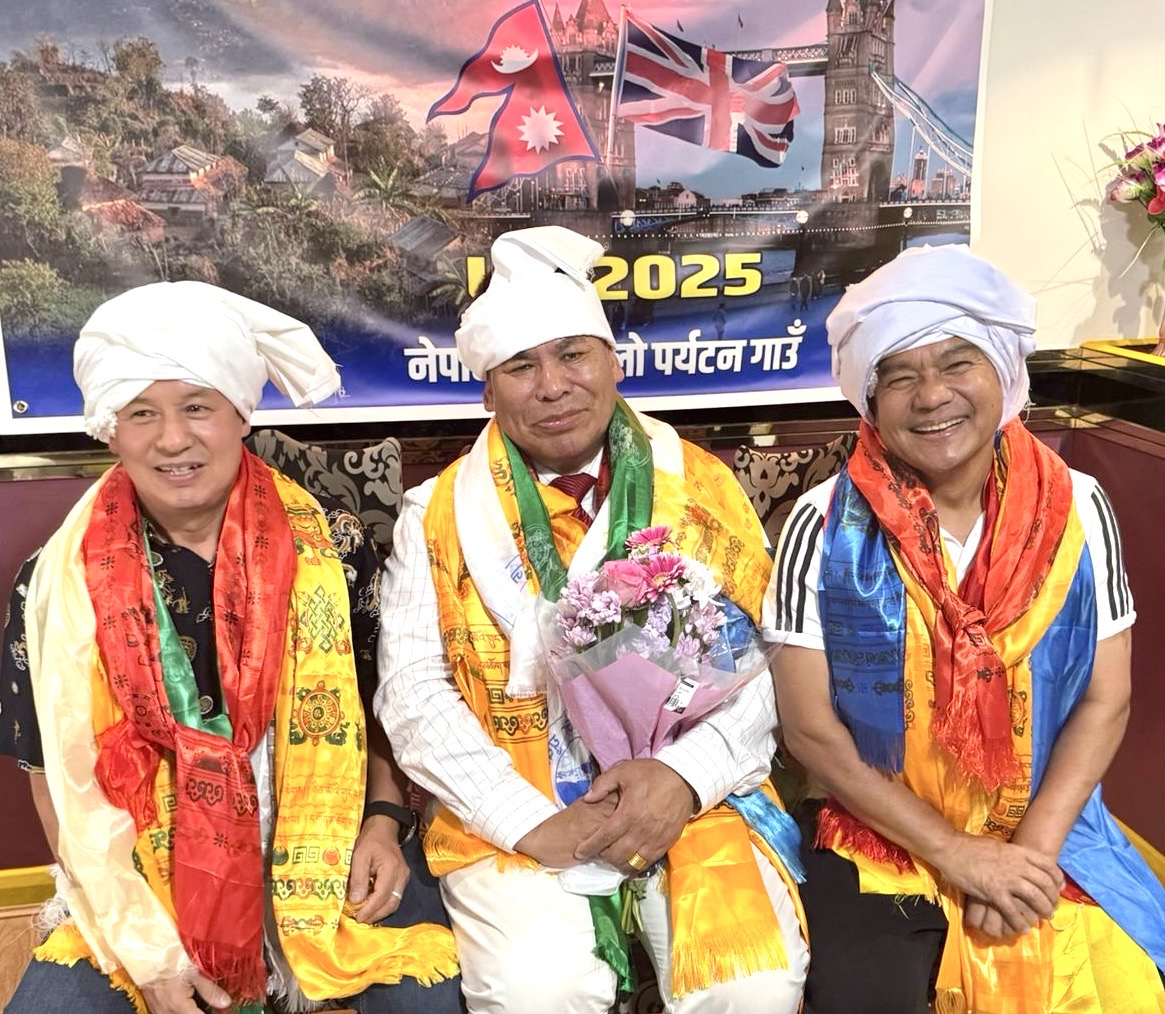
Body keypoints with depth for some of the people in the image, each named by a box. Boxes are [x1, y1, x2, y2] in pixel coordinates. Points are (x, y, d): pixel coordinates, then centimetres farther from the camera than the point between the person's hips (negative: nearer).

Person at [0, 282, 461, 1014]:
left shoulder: (332, 548, -6)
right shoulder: (60, 583, -5)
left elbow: (383, 705, 6)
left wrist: (384, 820, -9)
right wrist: (143, 943, -7)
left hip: (327, 859, -1)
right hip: (143, 883, 2)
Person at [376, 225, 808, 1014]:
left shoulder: (704, 489, 4)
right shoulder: (439, 515, 3)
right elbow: (415, 692, -4)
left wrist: (685, 775, -15)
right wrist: (534, 824, -14)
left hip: (690, 801, 1)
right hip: (512, 817, 0)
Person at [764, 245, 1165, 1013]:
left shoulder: (1078, 510, -5)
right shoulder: (827, 525, -12)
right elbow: (809, 724, -10)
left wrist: (1031, 848, -10)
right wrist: (952, 851, -11)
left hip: (1049, 838, 3)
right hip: (880, 838, -2)